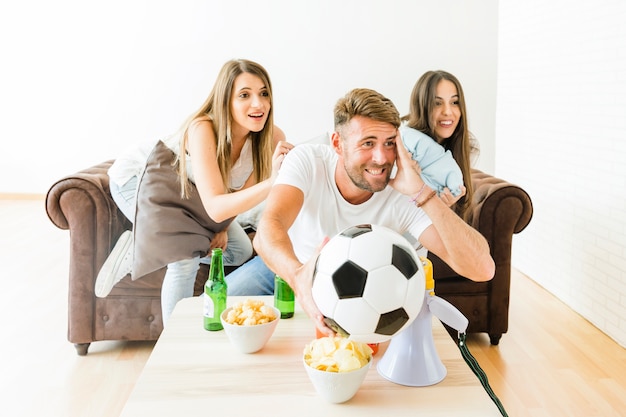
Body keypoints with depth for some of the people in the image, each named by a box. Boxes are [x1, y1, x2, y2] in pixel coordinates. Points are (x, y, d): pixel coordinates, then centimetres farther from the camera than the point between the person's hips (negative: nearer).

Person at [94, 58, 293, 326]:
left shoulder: (272, 138, -22)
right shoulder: (202, 129, -39)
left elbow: (242, 191, -3)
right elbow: (215, 207, -47)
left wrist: (223, 228, -13)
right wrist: (272, 182, -57)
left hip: (185, 191, 7)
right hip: (139, 179, -7)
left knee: (239, 252, 3)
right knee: (186, 257, -27)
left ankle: (139, 251, 8)